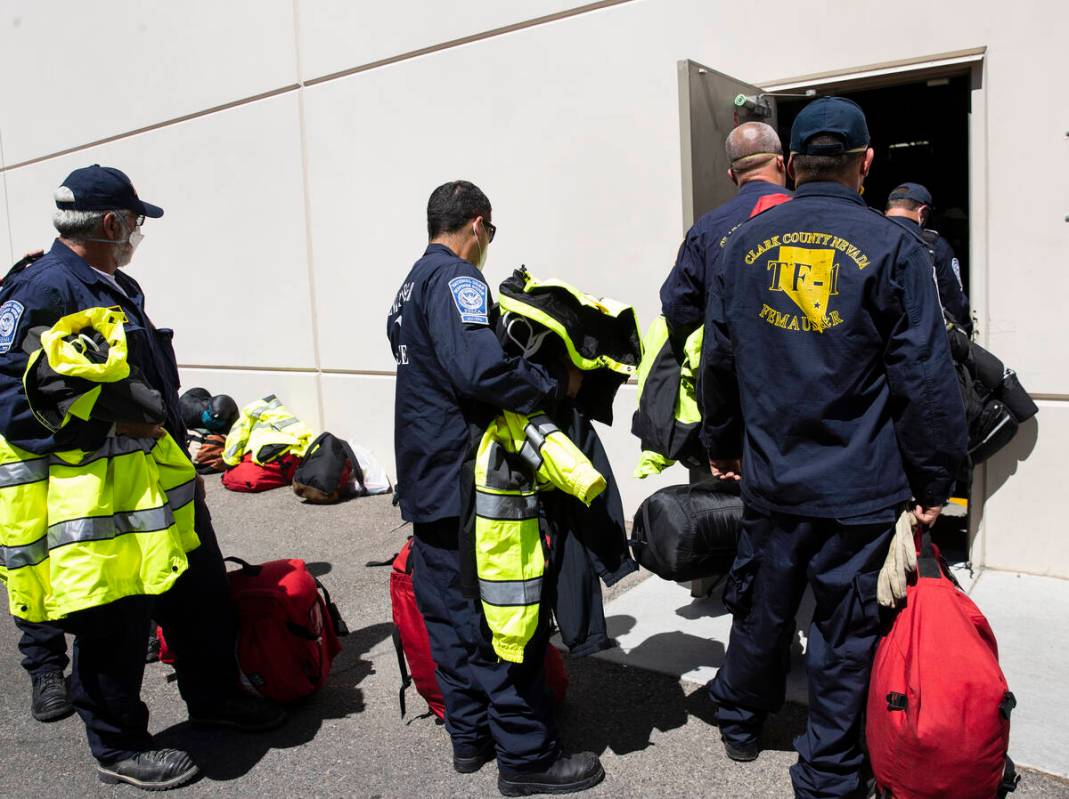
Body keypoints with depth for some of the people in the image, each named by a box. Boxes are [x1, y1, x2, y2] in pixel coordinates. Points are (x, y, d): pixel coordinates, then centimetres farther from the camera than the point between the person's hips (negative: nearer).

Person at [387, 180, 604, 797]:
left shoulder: (412, 284, 18)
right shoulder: (456, 278, -14)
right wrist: (558, 384, -16)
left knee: (451, 612, 15)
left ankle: (470, 735, 27)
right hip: (466, 479, -10)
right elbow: (481, 370, -28)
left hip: (425, 478, 10)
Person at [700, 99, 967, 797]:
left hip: (771, 477, 3)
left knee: (763, 607, 21)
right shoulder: (893, 248, -9)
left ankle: (741, 722, 43)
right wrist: (933, 481, -1)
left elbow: (719, 359, 8)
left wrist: (722, 445, 20)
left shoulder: (746, 243, 1)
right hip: (861, 489, -3)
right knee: (846, 630, 11)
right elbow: (924, 378, -10)